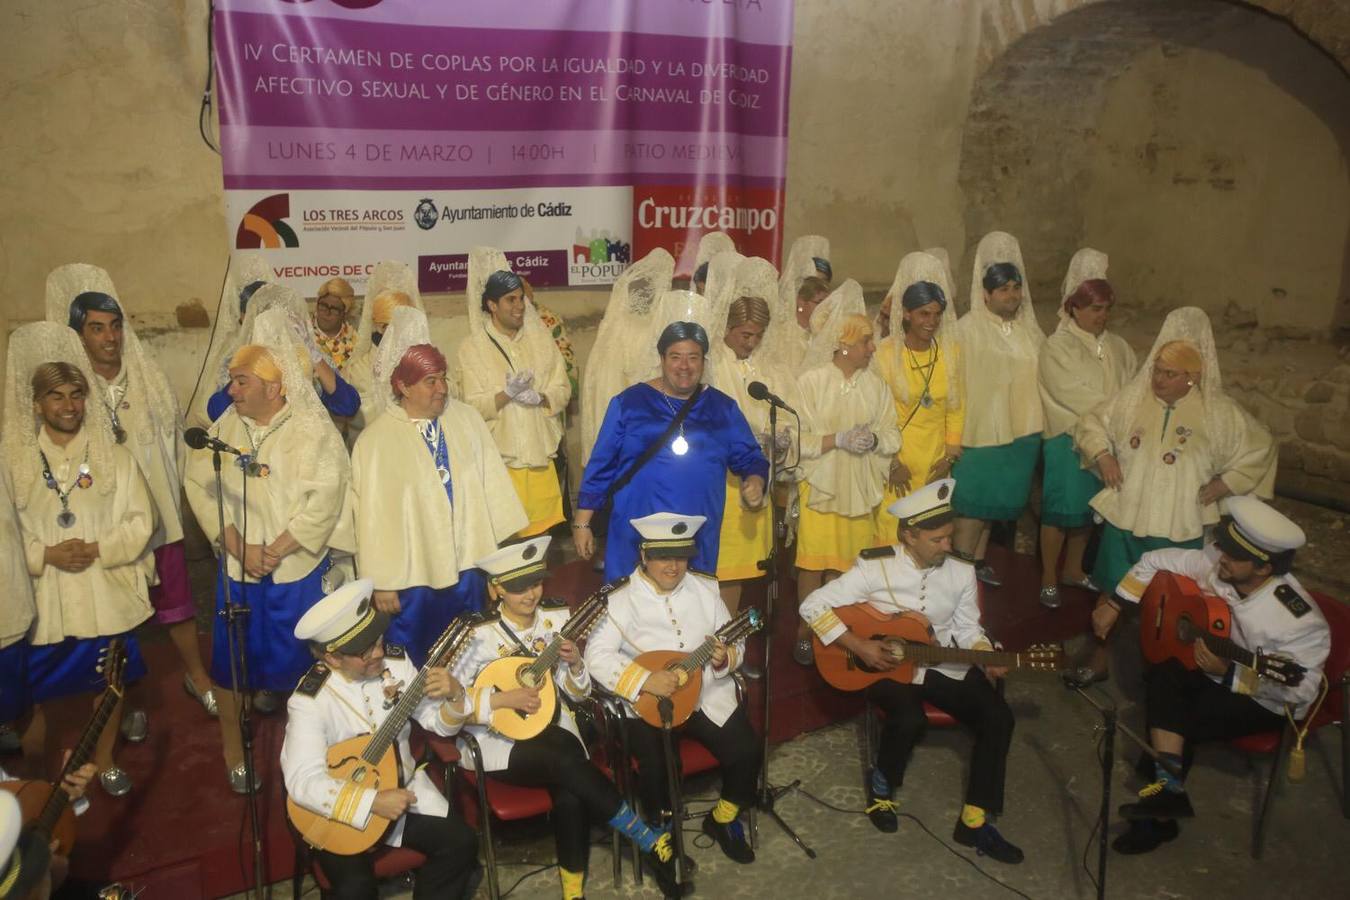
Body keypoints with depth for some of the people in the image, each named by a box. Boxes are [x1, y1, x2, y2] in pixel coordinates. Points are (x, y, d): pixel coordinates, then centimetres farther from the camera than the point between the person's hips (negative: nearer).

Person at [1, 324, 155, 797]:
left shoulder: (115, 457, 1)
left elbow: (140, 521, -2)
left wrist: (98, 549, -16)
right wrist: (47, 554, -17)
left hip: (107, 593, 1)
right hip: (43, 595, -1)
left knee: (109, 678, 12)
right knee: (40, 690, 6)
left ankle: (104, 761, 34)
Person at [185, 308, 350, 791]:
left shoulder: (314, 430, -8)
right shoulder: (222, 430, 3)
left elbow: (325, 499, -14)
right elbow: (201, 489, -3)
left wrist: (276, 550, -17)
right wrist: (239, 548, -13)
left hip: (299, 567, -2)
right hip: (236, 568, 2)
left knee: (296, 654, 7)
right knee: (231, 655, 7)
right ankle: (232, 746, 26)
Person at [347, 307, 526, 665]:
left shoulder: (466, 419, -1)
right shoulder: (376, 440, -12)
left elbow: (493, 483, 3)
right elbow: (373, 515, -9)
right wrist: (382, 582, -6)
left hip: (469, 566, 4)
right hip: (413, 574, -3)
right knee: (416, 667, 13)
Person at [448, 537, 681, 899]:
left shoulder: (558, 619, 0)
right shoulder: (479, 636, -11)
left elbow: (577, 694, 5)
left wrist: (575, 664, -16)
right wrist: (502, 699, -20)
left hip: (550, 727, 3)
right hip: (497, 741, -3)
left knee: (570, 796, -28)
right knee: (567, 762, -30)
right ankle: (653, 843, -17)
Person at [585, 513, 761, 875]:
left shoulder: (705, 588, 6)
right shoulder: (622, 599, -7)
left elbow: (736, 643, 10)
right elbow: (597, 655, -15)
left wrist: (725, 657, -14)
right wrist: (644, 679, -26)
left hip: (709, 696, 4)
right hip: (648, 705, -4)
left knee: (747, 751, -13)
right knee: (659, 766, -26)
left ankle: (723, 818, 19)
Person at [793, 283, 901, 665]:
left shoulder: (876, 385, 3)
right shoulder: (811, 381, -8)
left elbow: (893, 437, 6)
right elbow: (795, 439, -11)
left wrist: (874, 439, -15)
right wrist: (838, 439, -21)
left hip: (860, 488, 3)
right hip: (820, 485, -3)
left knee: (849, 564, 9)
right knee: (813, 562, 4)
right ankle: (805, 630, 20)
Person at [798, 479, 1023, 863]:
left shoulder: (962, 573, -3)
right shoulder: (875, 568, -16)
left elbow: (968, 629, 9)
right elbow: (813, 605, -17)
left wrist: (988, 658, -12)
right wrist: (857, 645, -22)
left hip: (943, 667, 5)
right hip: (885, 666, -4)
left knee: (998, 716, -16)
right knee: (910, 719, -33)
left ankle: (975, 822, -2)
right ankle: (882, 781, 2)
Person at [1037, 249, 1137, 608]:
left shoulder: (1117, 346, 8)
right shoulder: (1057, 347, -9)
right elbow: (1076, 396, -16)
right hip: (1069, 441, -5)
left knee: (1087, 509, 15)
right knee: (1061, 510, 1)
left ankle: (1073, 570, 32)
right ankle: (1049, 578, 14)